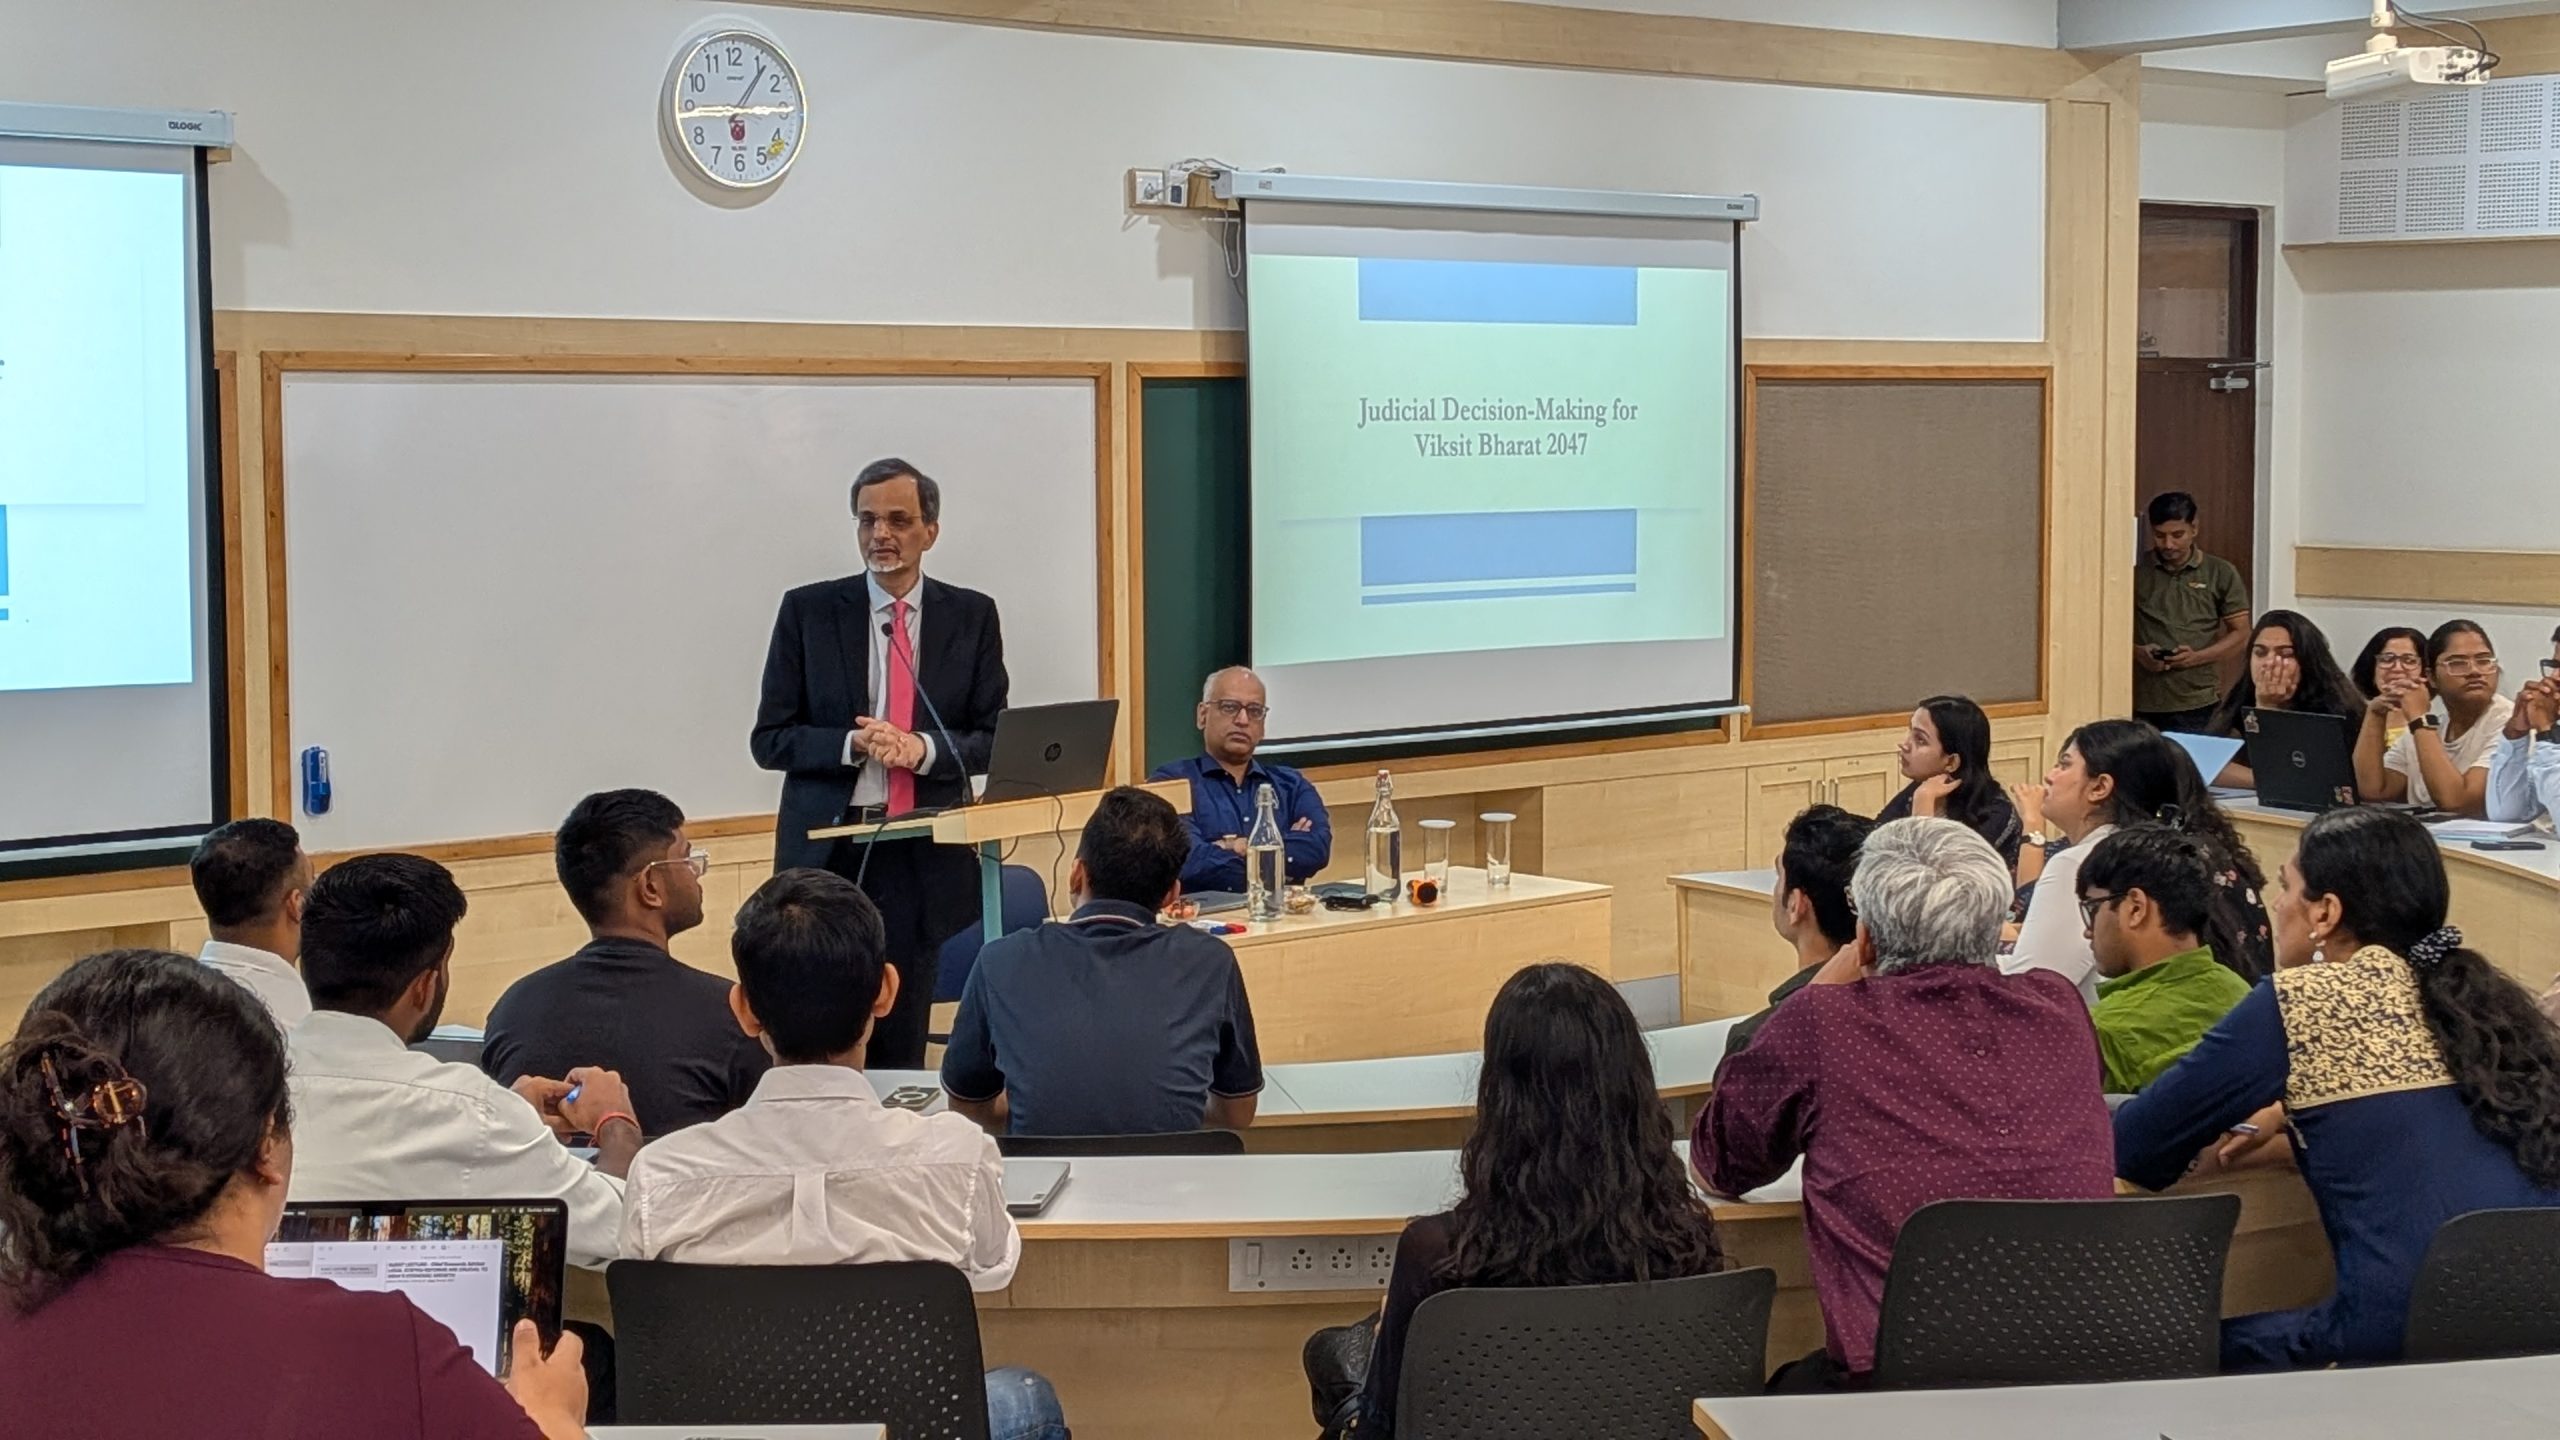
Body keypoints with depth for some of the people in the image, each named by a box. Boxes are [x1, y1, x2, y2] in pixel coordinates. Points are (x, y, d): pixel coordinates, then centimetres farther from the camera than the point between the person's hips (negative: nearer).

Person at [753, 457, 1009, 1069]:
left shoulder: (971, 617, 6)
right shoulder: (809, 611, 3)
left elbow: (995, 740, 5)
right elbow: (769, 739, 1)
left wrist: (923, 748, -14)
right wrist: (852, 745, -16)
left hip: (925, 858, 1)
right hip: (827, 851, -1)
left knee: (901, 1045, 6)